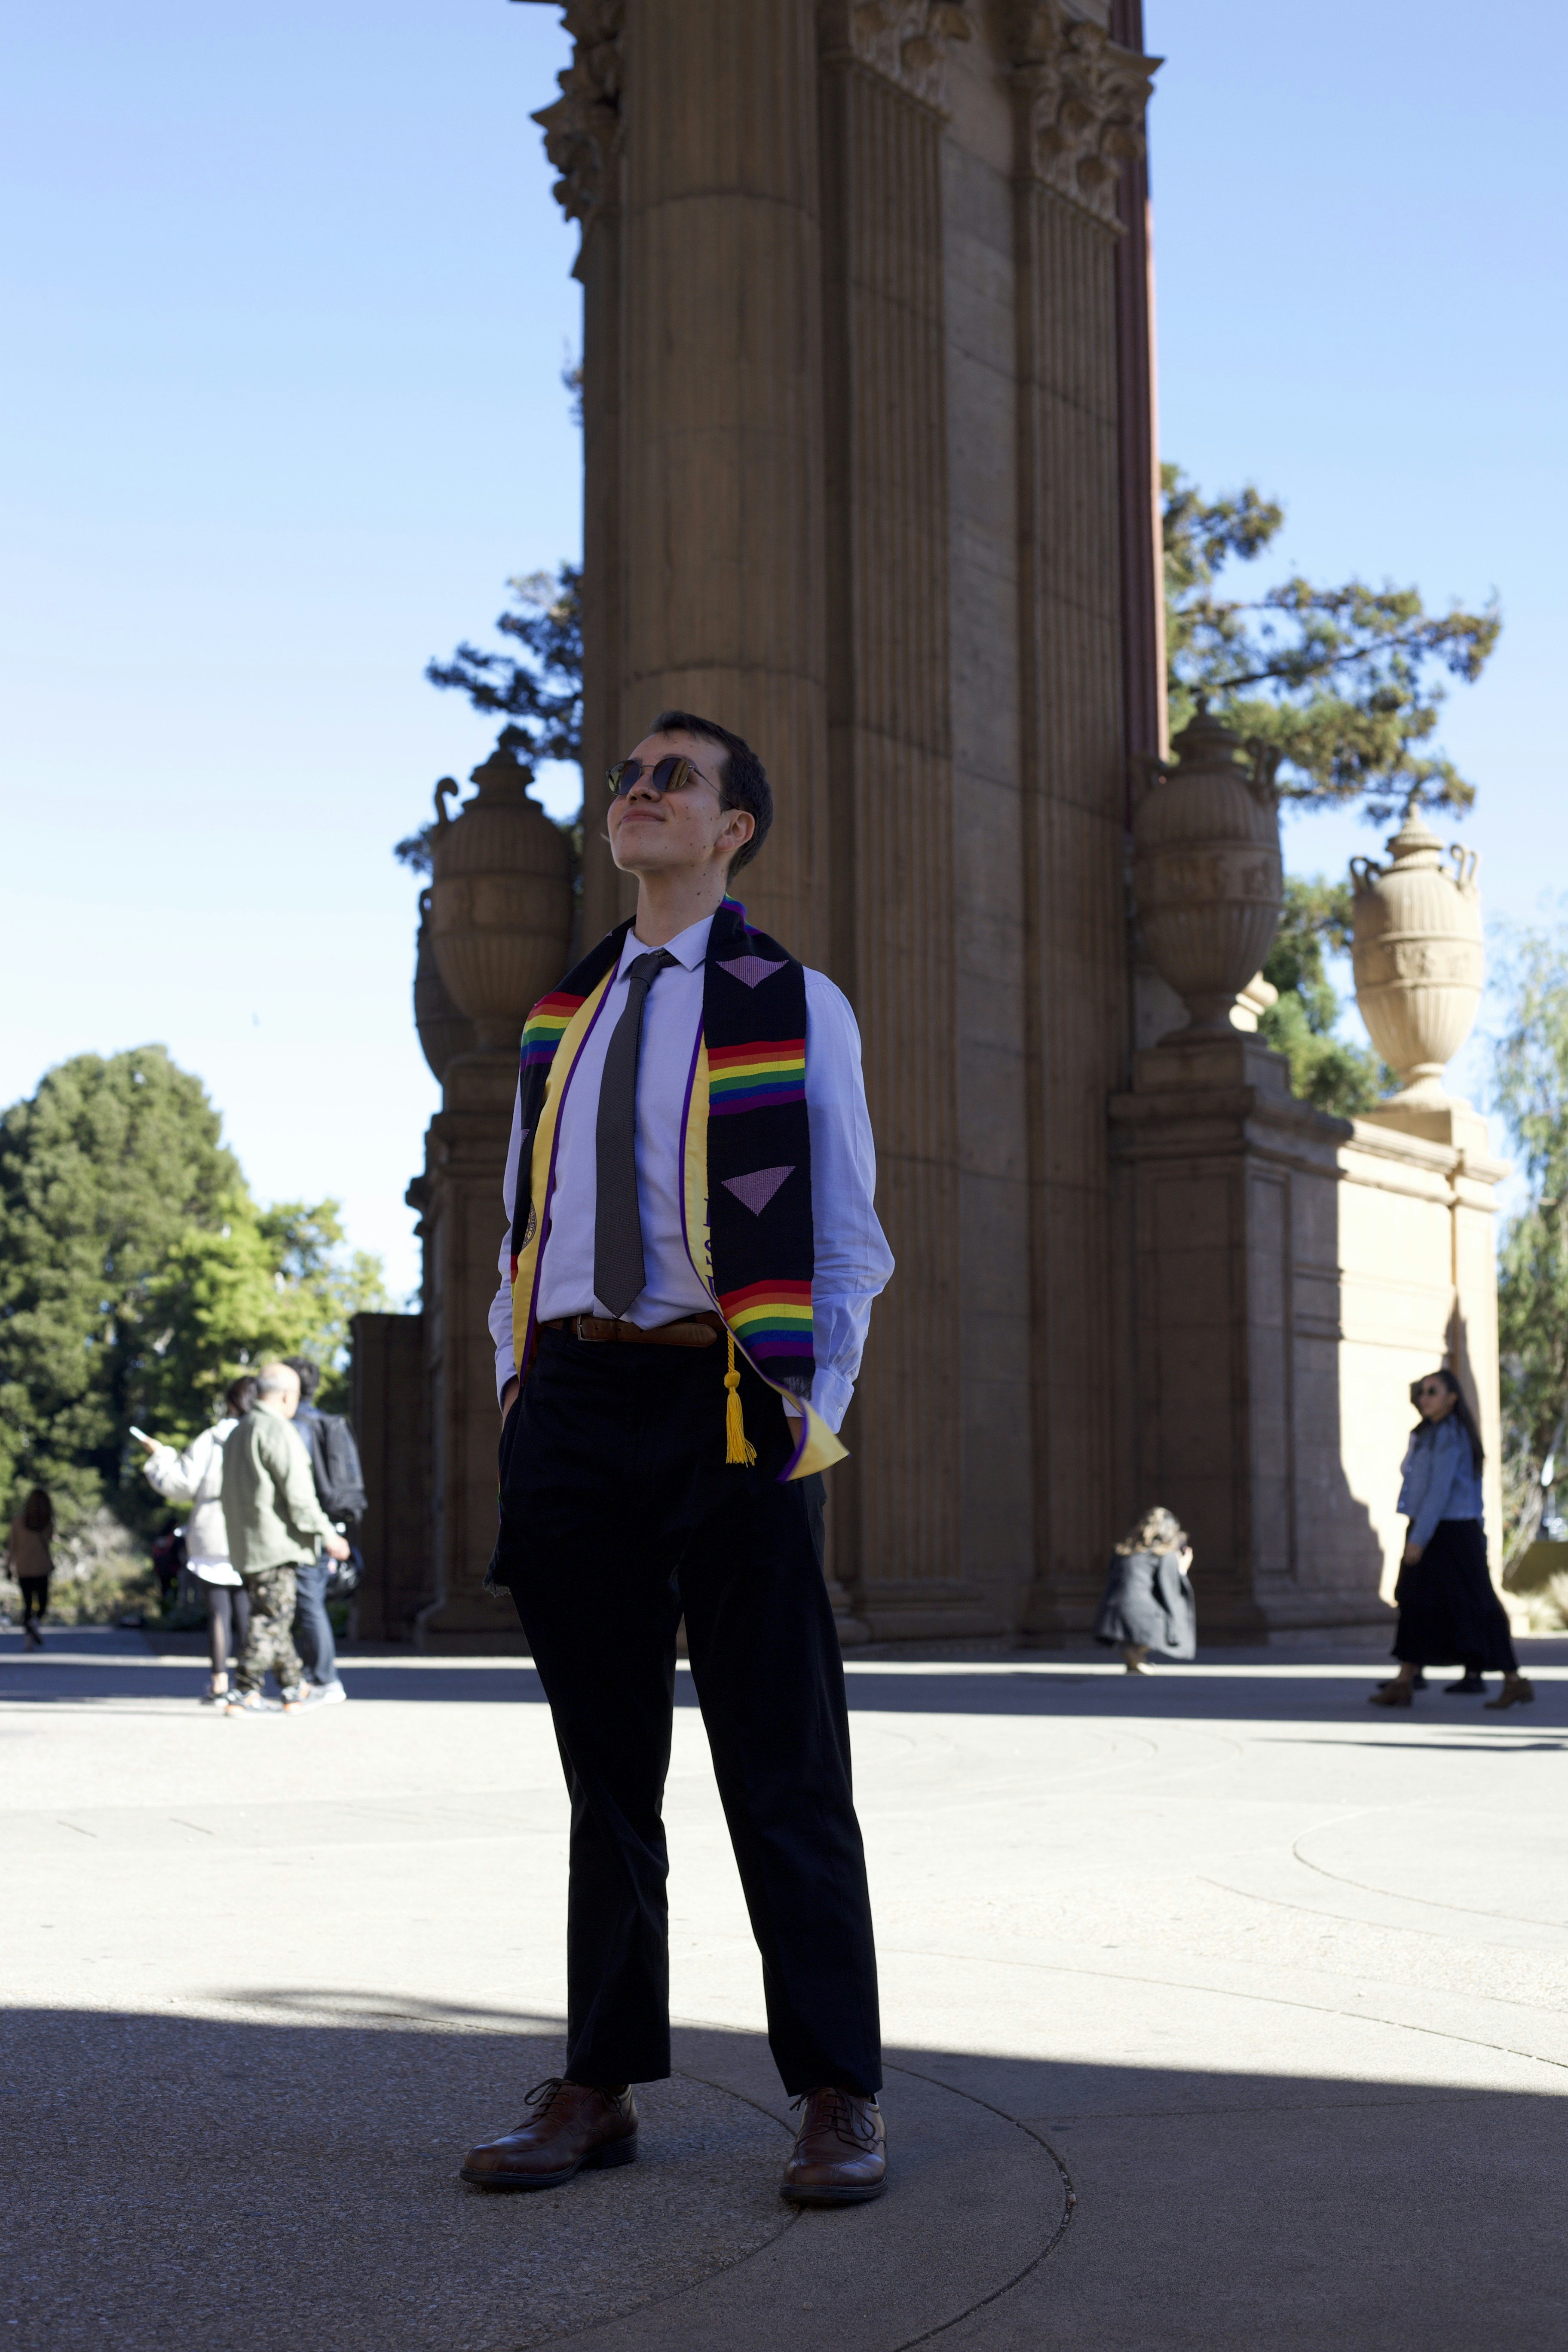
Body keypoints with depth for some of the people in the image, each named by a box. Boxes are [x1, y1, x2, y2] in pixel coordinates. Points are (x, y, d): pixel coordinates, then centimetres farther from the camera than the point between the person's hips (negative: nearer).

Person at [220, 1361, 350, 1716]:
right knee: (272, 1618, -7)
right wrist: (326, 1534, -12)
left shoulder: (239, 1432, 19)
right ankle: (244, 1694, -10)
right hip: (274, 1541, -10)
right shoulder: (276, 1430, -11)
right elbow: (296, 1491, -17)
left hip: (246, 1545, 10)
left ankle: (296, 1688, 21)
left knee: (272, 1618, 14)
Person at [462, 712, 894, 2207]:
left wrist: (817, 1404, -10)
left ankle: (837, 2097, 4)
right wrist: (516, 1389, 7)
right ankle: (600, 2086, 15)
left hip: (724, 1397, -4)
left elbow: (845, 1236, 2)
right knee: (607, 1765, 8)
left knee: (781, 1762, -2)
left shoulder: (796, 1007, 6)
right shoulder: (561, 1019, 18)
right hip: (573, 1399, 4)